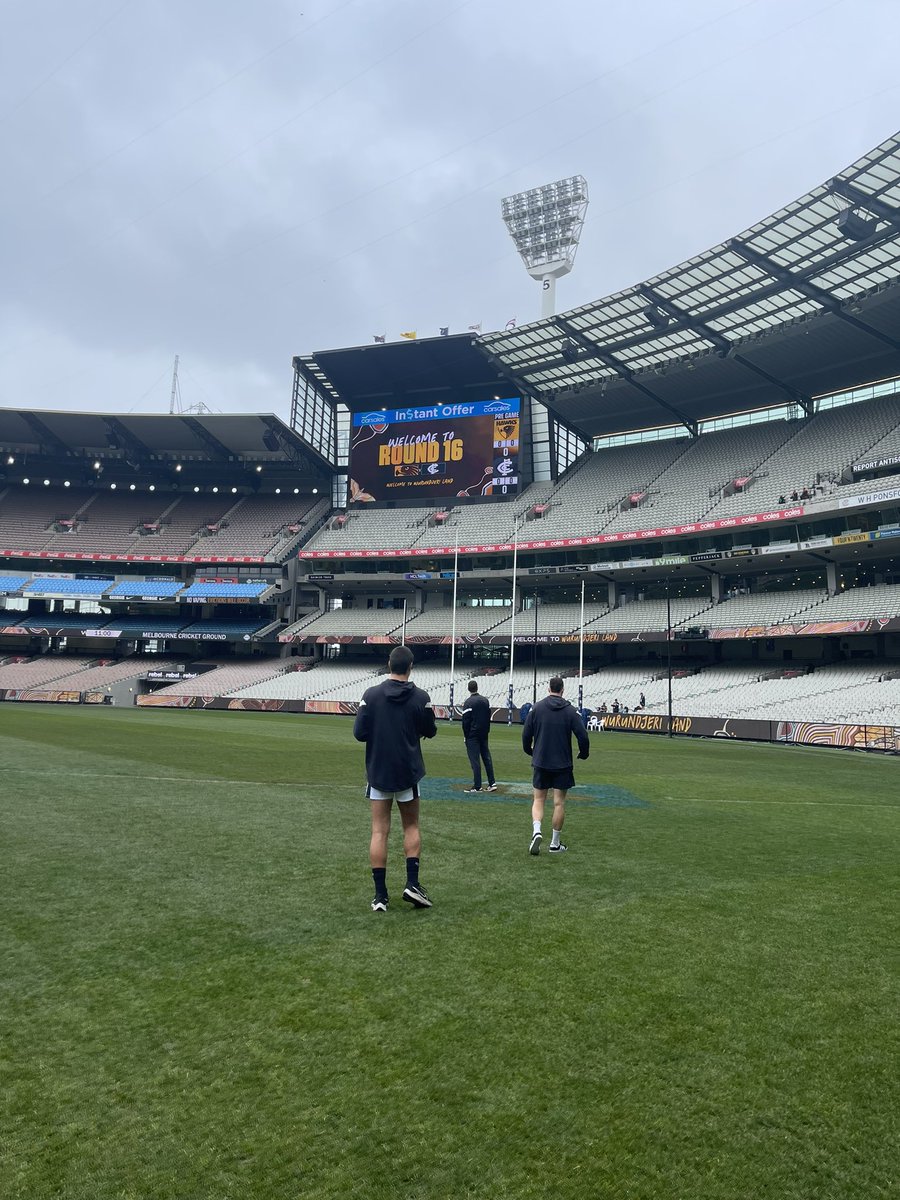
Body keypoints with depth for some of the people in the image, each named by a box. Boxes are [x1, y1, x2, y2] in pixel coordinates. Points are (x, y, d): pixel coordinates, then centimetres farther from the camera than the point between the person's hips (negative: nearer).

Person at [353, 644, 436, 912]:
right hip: (408, 773, 0)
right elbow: (430, 731, 4)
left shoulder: (372, 695, -8)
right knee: (411, 826, 16)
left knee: (379, 832, 4)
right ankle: (412, 883, 6)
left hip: (378, 772, 0)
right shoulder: (421, 697, -8)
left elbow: (359, 733, -7)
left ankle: (380, 895, 4)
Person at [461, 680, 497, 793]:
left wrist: (465, 735, -3)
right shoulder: (485, 700, 7)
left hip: (472, 735, -6)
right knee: (487, 757, 11)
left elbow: (465, 721, -12)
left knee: (475, 760, -3)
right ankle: (492, 783, 11)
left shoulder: (468, 703, -13)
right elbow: (489, 717, 13)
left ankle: (477, 786, -1)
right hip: (484, 734, 6)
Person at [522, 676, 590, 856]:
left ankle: (536, 831, -12)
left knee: (538, 799, 12)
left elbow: (526, 734, 0)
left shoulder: (537, 708, -2)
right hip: (562, 764, -1)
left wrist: (529, 750, 19)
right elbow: (583, 736, -9)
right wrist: (584, 753, 10)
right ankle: (555, 844, 12)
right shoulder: (570, 711, -5)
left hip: (541, 762, 1)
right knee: (559, 803, 7)